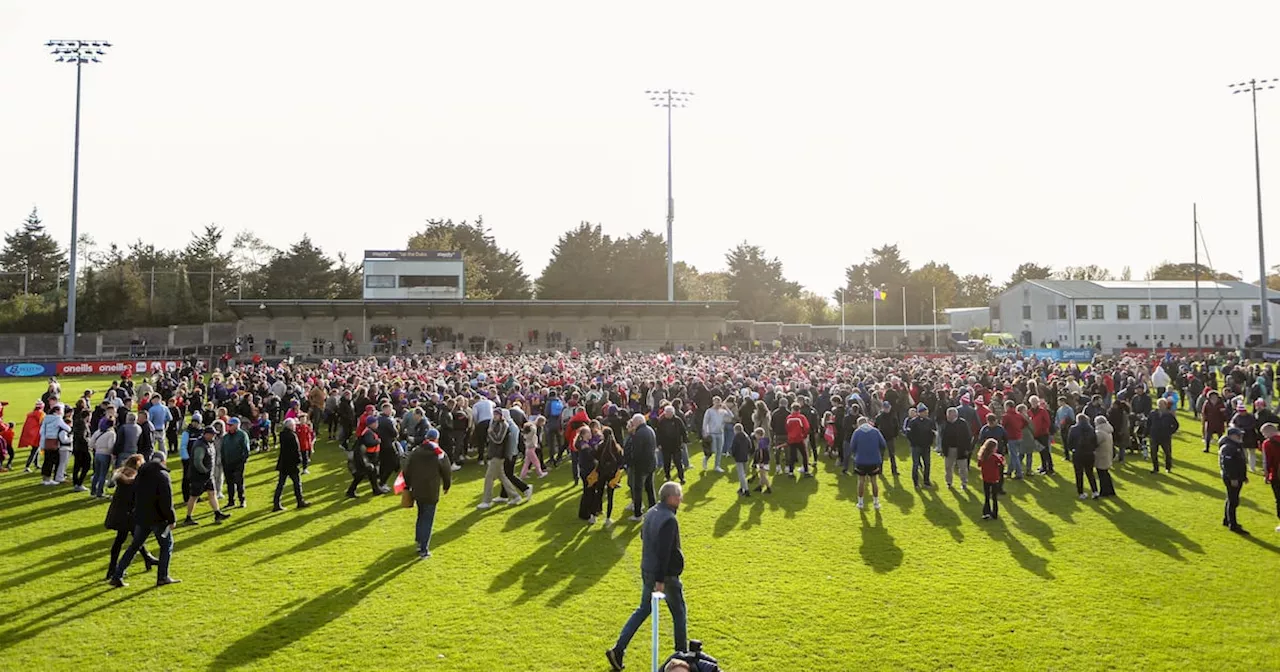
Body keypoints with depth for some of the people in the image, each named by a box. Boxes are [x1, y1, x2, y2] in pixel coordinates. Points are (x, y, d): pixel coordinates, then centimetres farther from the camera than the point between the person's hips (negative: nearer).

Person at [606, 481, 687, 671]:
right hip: (666, 574, -8)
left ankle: (618, 650, 11)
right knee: (678, 612, 12)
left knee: (643, 609, 17)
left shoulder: (651, 512, 4)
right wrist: (660, 580, -24)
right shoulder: (669, 520, -24)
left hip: (647, 570, 8)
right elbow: (663, 551, -26)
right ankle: (682, 653, 26)